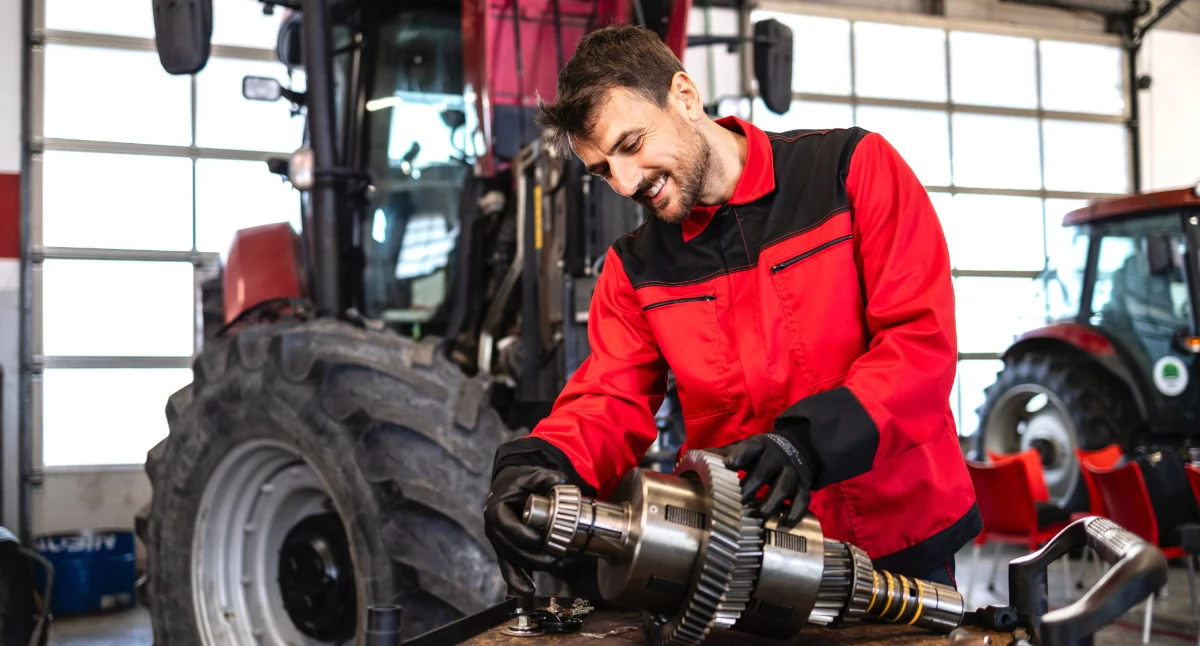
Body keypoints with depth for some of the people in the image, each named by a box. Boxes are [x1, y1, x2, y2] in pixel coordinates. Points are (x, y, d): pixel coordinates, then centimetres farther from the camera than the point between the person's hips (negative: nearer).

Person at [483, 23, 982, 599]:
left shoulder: (853, 169, -6)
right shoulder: (635, 269, 6)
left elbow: (924, 337, -13)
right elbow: (609, 401, -2)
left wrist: (808, 437, -27)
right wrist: (539, 464, -25)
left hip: (903, 546, -3)